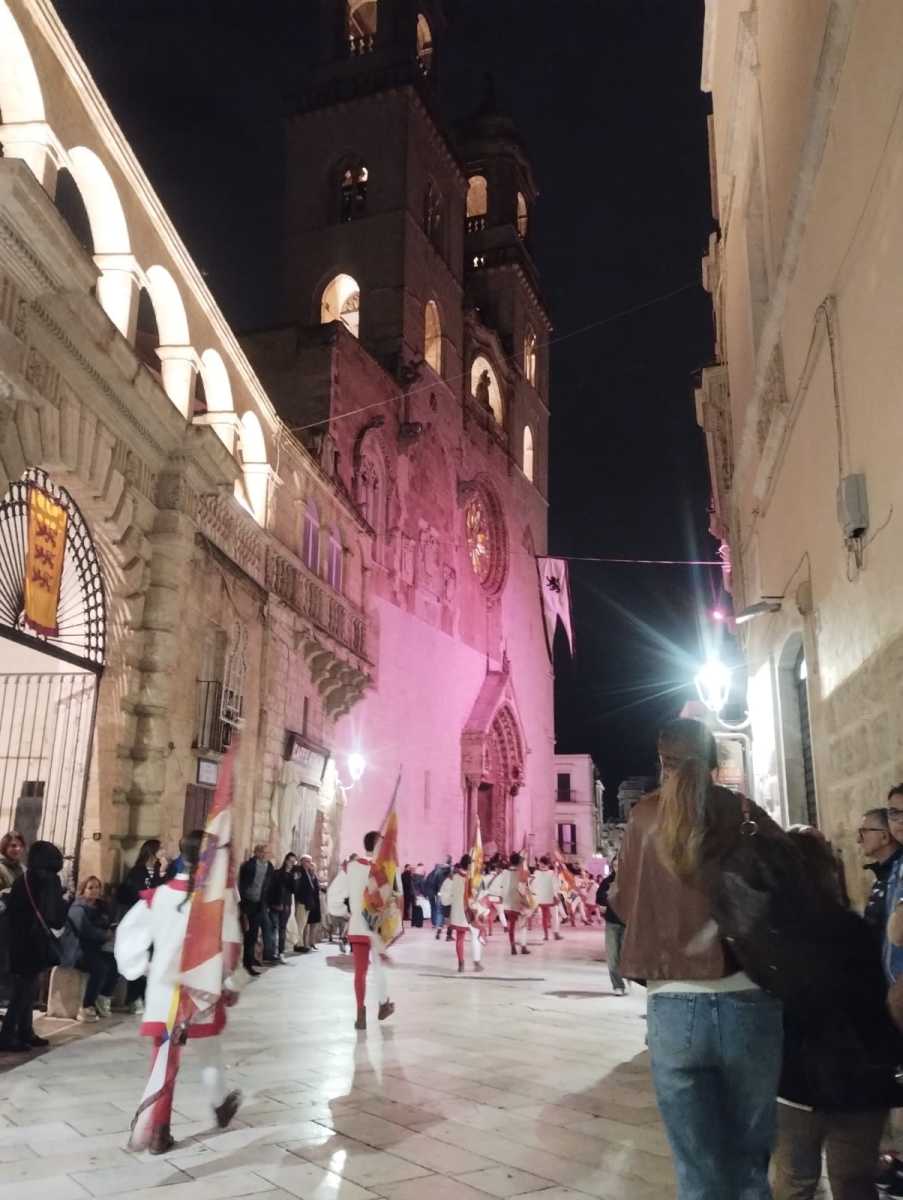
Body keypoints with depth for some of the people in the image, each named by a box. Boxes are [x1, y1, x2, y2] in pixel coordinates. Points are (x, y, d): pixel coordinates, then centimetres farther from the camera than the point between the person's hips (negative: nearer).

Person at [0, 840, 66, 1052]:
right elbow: (54, 914, -14)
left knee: (24, 989, 15)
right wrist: (65, 902, 4)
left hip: (20, 943, 7)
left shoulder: (22, 879, 8)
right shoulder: (48, 879, -12)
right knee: (26, 990, -1)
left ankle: (25, 1032, 20)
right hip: (37, 943, -7)